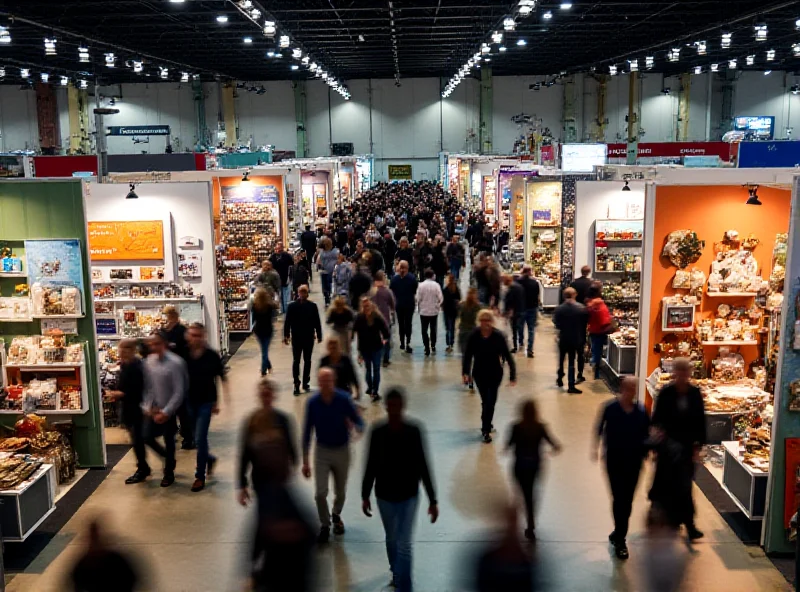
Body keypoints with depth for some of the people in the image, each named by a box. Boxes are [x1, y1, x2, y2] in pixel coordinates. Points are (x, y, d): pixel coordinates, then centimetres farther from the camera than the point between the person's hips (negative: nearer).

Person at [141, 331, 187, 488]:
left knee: (168, 440, 7)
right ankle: (169, 458, 32)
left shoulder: (175, 363, -20)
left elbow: (179, 391, -19)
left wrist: (166, 412, -19)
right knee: (147, 437, 4)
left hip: (169, 410, -5)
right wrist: (147, 406, -5)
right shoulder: (149, 361, -1)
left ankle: (169, 473, 28)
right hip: (153, 408, 5)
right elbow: (147, 387, 5)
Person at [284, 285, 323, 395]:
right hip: (296, 338, -2)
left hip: (309, 338, 2)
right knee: (296, 361, 1)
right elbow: (287, 322, -4)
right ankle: (296, 385, 6)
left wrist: (319, 335, 3)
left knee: (307, 361, 12)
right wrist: (286, 335, -8)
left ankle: (305, 383, 23)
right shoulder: (292, 306, -6)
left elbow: (317, 322, 2)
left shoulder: (312, 306, -2)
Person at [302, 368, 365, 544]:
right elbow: (307, 432, -4)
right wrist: (305, 461, -3)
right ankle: (324, 525, 16)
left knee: (340, 492, 14)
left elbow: (360, 423, -12)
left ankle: (336, 515, 46)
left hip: (341, 450, 0)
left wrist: (355, 425, -38)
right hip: (322, 451, 0)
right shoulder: (313, 402, -13)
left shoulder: (343, 399, -16)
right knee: (320, 492, -9)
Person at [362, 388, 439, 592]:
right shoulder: (377, 432, -11)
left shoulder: (413, 432, -14)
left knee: (404, 545, -5)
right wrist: (365, 496, 3)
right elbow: (371, 466, -1)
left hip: (409, 496, -2)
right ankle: (396, 573, 48)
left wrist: (432, 500, -7)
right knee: (391, 539, 22)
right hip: (384, 496, 2)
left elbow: (423, 466, -9)